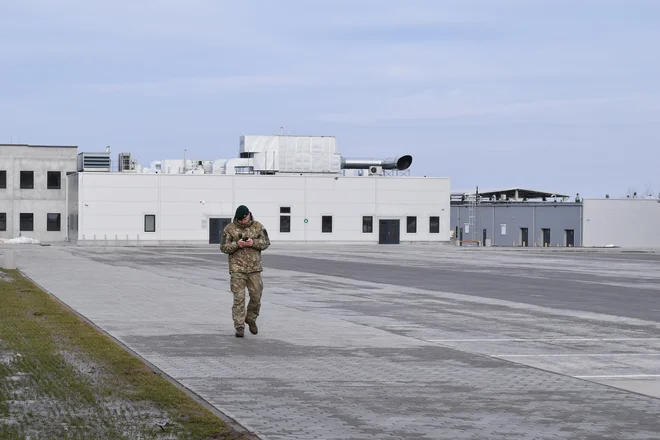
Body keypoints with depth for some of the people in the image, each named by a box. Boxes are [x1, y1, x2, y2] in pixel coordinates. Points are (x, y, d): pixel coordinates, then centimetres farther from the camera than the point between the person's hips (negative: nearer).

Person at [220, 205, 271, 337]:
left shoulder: (258, 227, 5)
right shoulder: (230, 229, 0)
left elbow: (266, 242, 4)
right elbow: (223, 247, 0)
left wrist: (253, 243, -15)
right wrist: (237, 244, -18)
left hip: (254, 268, 2)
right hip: (237, 269, -2)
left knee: (256, 296, 5)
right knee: (239, 298, -6)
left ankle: (251, 319, 30)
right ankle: (239, 326, -3)